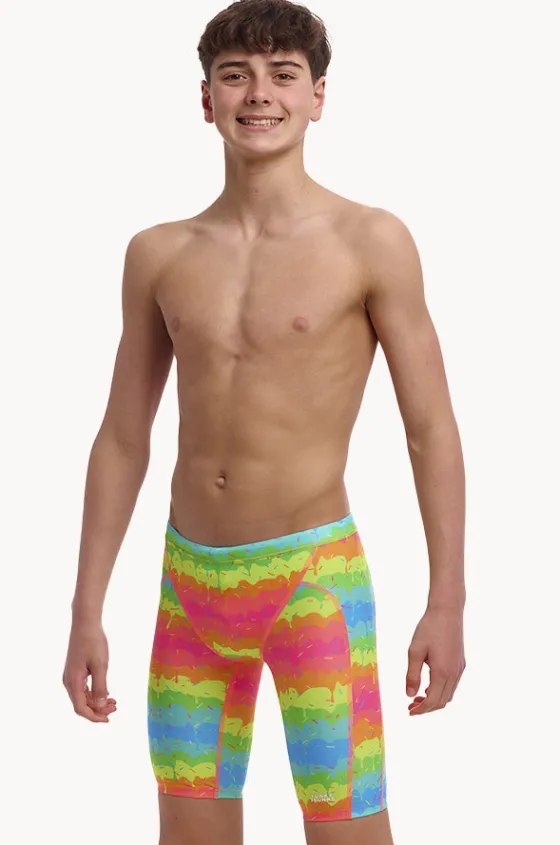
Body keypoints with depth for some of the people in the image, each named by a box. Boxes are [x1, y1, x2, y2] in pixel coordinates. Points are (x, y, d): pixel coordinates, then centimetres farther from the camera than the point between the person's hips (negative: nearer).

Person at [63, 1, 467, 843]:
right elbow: (122, 440, 9)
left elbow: (431, 430, -4)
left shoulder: (371, 242, -6)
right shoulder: (159, 254, 4)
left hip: (316, 576, -4)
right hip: (190, 582, 4)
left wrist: (447, 604, -8)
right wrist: (86, 614, 6)